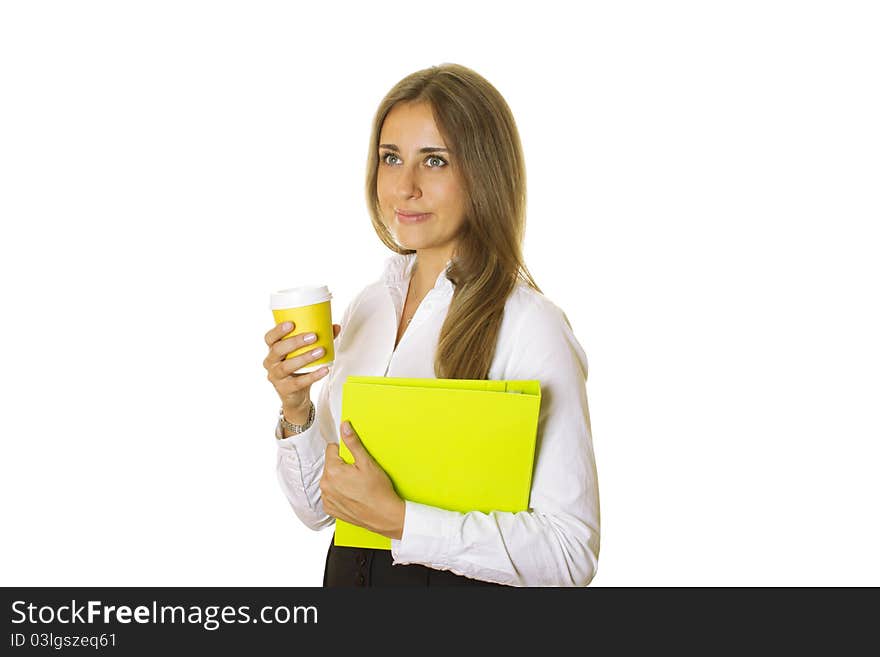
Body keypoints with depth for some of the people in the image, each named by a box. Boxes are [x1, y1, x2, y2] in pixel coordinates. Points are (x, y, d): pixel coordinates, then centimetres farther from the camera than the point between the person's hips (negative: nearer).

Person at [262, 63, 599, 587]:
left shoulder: (531, 327, -19)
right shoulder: (367, 307, 1)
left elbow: (572, 553, -23)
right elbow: (318, 507, 6)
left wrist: (396, 518, -25)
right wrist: (296, 413, -11)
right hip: (350, 573, 6)